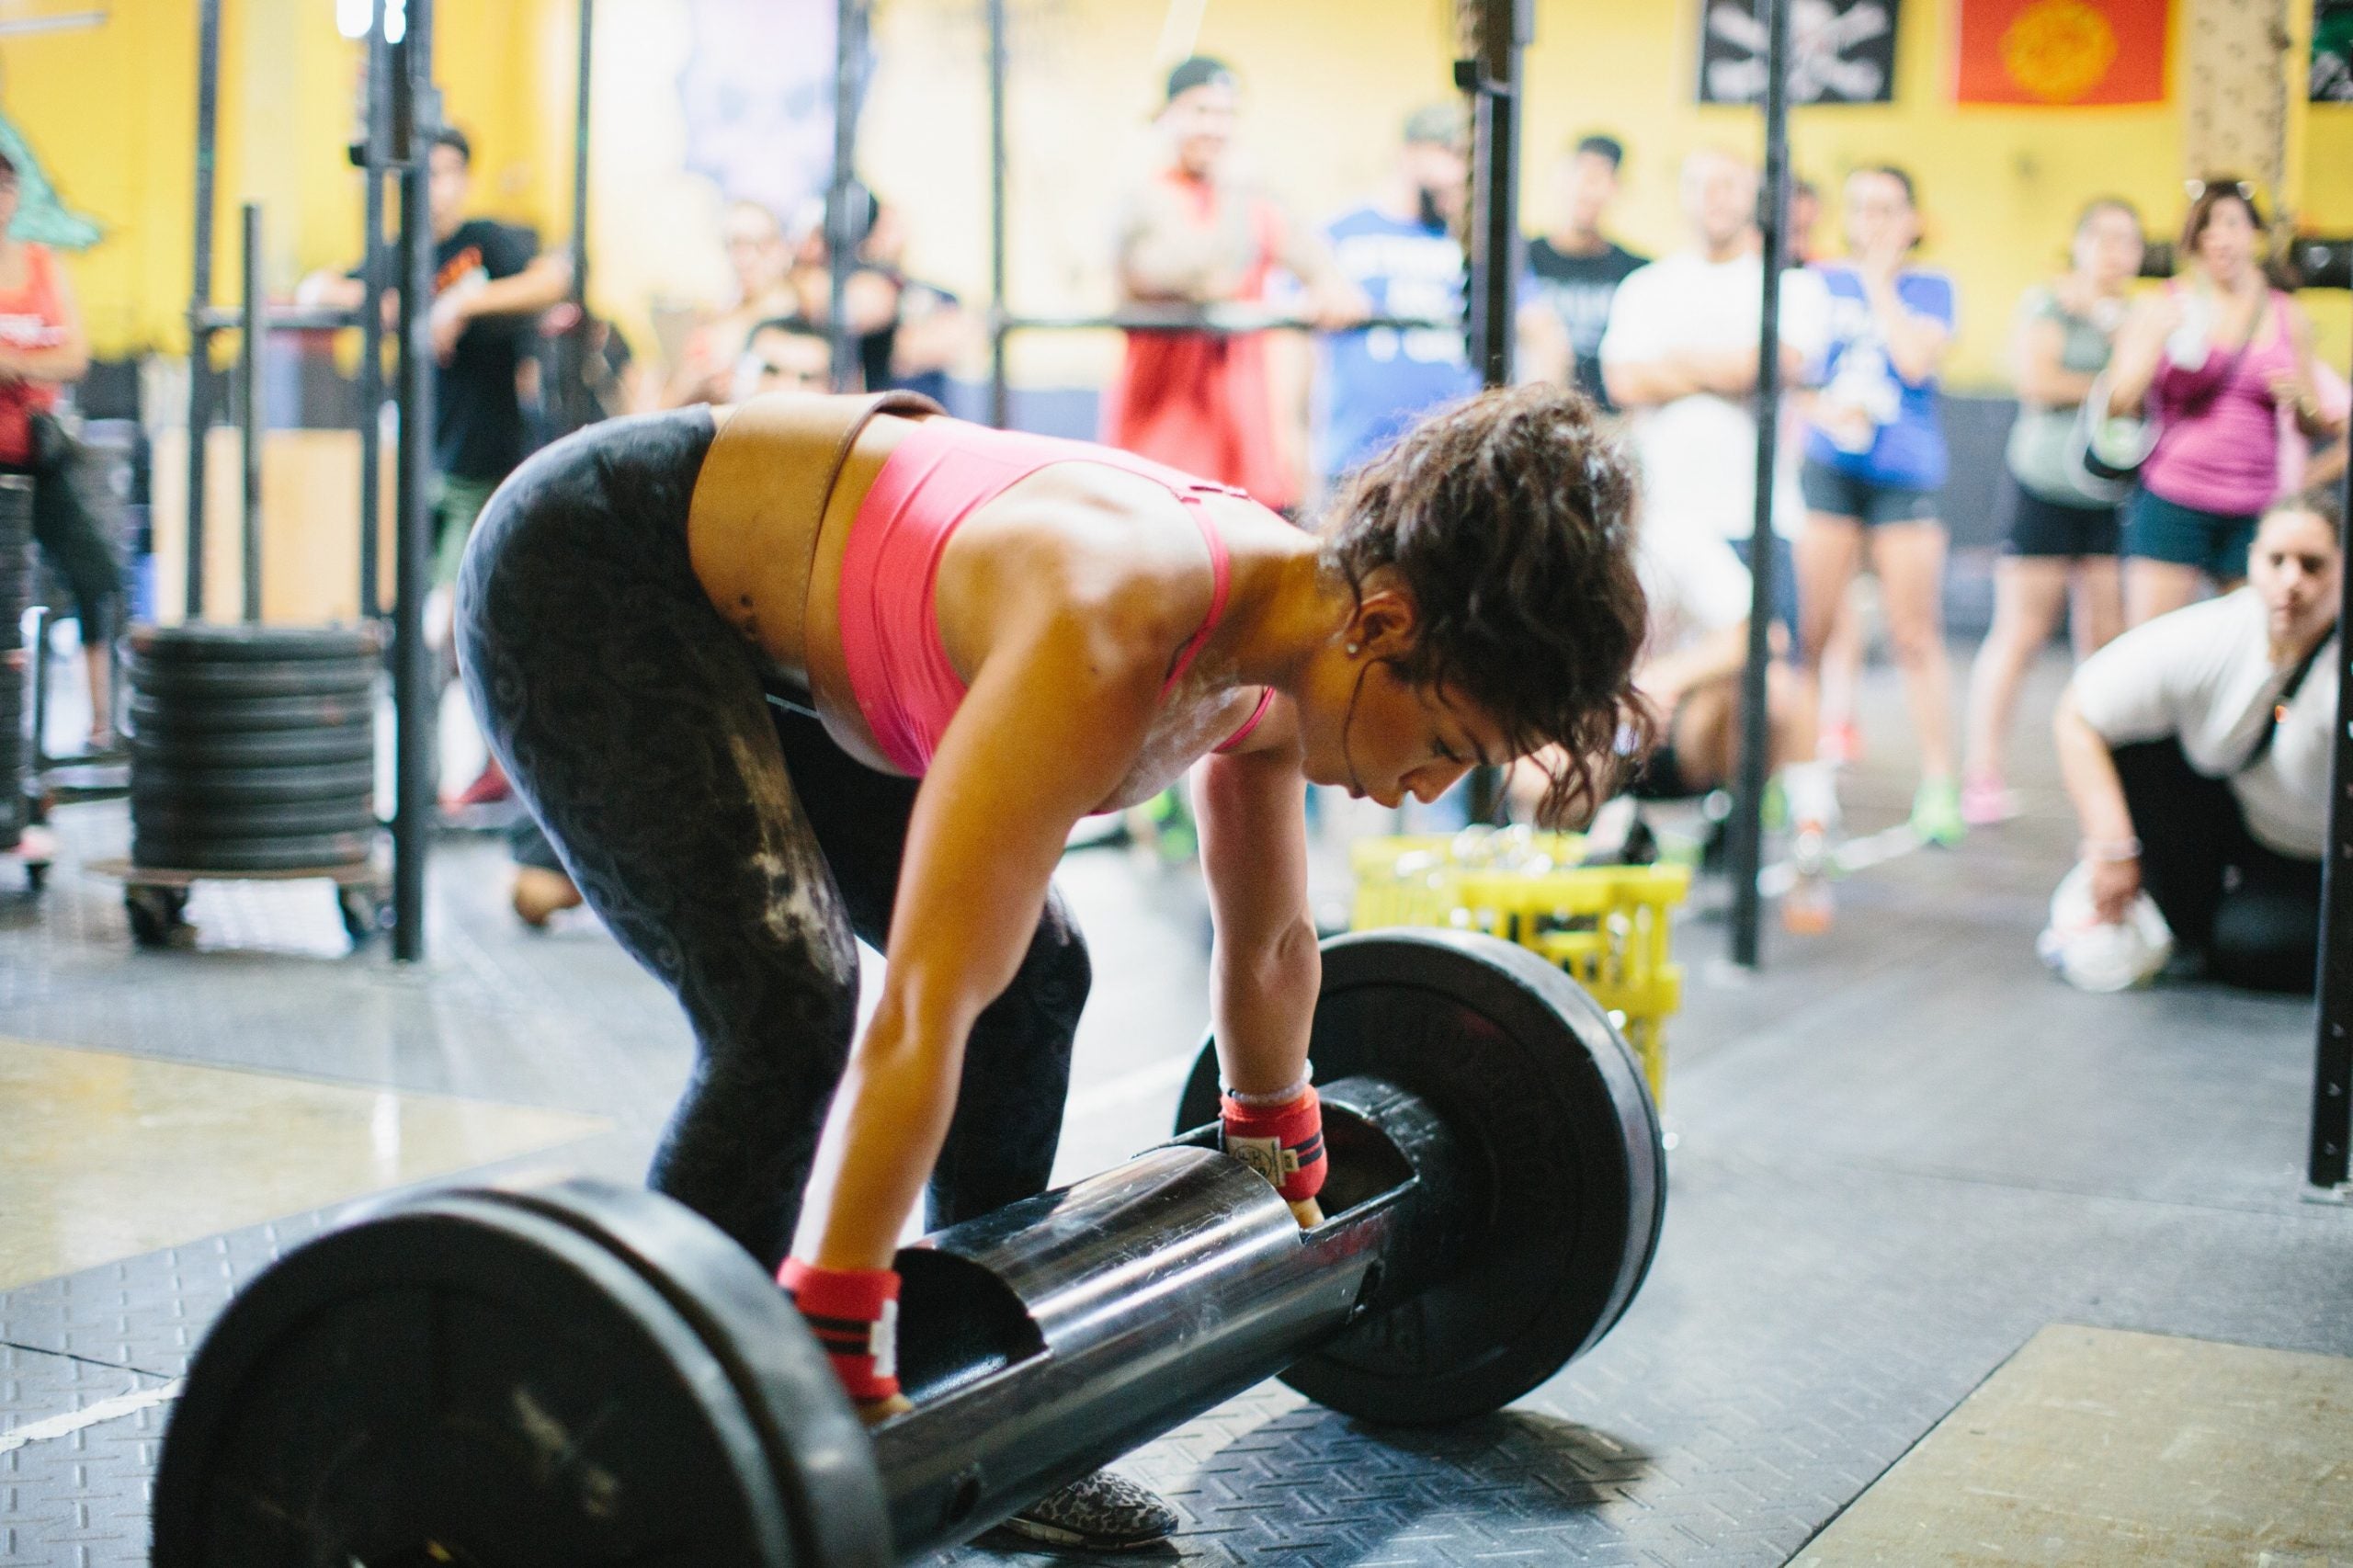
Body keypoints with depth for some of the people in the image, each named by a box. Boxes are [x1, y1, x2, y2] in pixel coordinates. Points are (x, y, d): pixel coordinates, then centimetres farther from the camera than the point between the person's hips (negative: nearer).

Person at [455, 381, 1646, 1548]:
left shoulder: (1278, 645, -9)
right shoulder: (1115, 627, -36)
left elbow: (1270, 947, 9)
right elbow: (921, 1009, -41)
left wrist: (1281, 1173, 22)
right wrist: (835, 1371, -40)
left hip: (762, 618, 9)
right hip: (587, 578, -9)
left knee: (1034, 972, 4)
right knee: (787, 1011, -23)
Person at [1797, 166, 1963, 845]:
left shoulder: (1931, 287, 6)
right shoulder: (1819, 281, 11)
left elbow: (1916, 360, -11)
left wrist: (1881, 281, -4)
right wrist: (1814, 408, -6)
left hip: (1905, 478, -1)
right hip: (1828, 473, 1)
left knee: (1916, 636, -3)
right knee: (1806, 630, -1)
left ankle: (1939, 784, 3)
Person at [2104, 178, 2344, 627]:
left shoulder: (2289, 317, 11)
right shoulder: (2162, 308, 3)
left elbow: (2318, 427, 18)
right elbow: (2119, 405, -4)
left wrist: (2300, 400, -5)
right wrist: (2161, 338, -16)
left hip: (2256, 514, 3)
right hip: (2172, 502, -3)